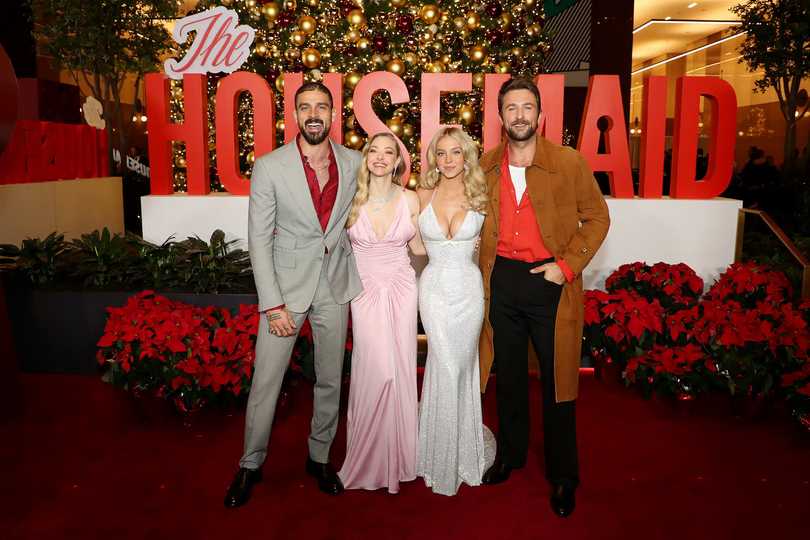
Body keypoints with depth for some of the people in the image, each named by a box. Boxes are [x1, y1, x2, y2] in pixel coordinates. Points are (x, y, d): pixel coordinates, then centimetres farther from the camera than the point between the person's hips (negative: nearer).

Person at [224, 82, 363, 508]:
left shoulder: (354, 163, 1)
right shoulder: (269, 167, -8)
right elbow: (258, 240, -8)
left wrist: (356, 279, 8)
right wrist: (273, 304, -13)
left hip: (336, 286, 3)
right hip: (286, 285, -2)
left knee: (330, 380, 12)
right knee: (265, 380, 3)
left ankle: (319, 457, 32)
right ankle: (251, 464, 25)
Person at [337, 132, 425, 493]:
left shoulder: (409, 199, -1)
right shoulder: (353, 199, -4)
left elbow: (419, 247, 9)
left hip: (401, 290, 1)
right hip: (366, 291, -1)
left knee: (399, 370, 5)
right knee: (374, 371, -5)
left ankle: (396, 454, 26)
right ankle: (369, 459, 17)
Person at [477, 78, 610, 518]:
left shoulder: (569, 163, -5)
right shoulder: (486, 165, 4)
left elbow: (597, 217, 0)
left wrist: (567, 265, -11)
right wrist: (485, 273, 7)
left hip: (550, 282, -3)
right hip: (502, 280, 3)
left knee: (556, 382, 6)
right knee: (509, 376, 17)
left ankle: (563, 476, 23)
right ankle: (510, 453, 36)